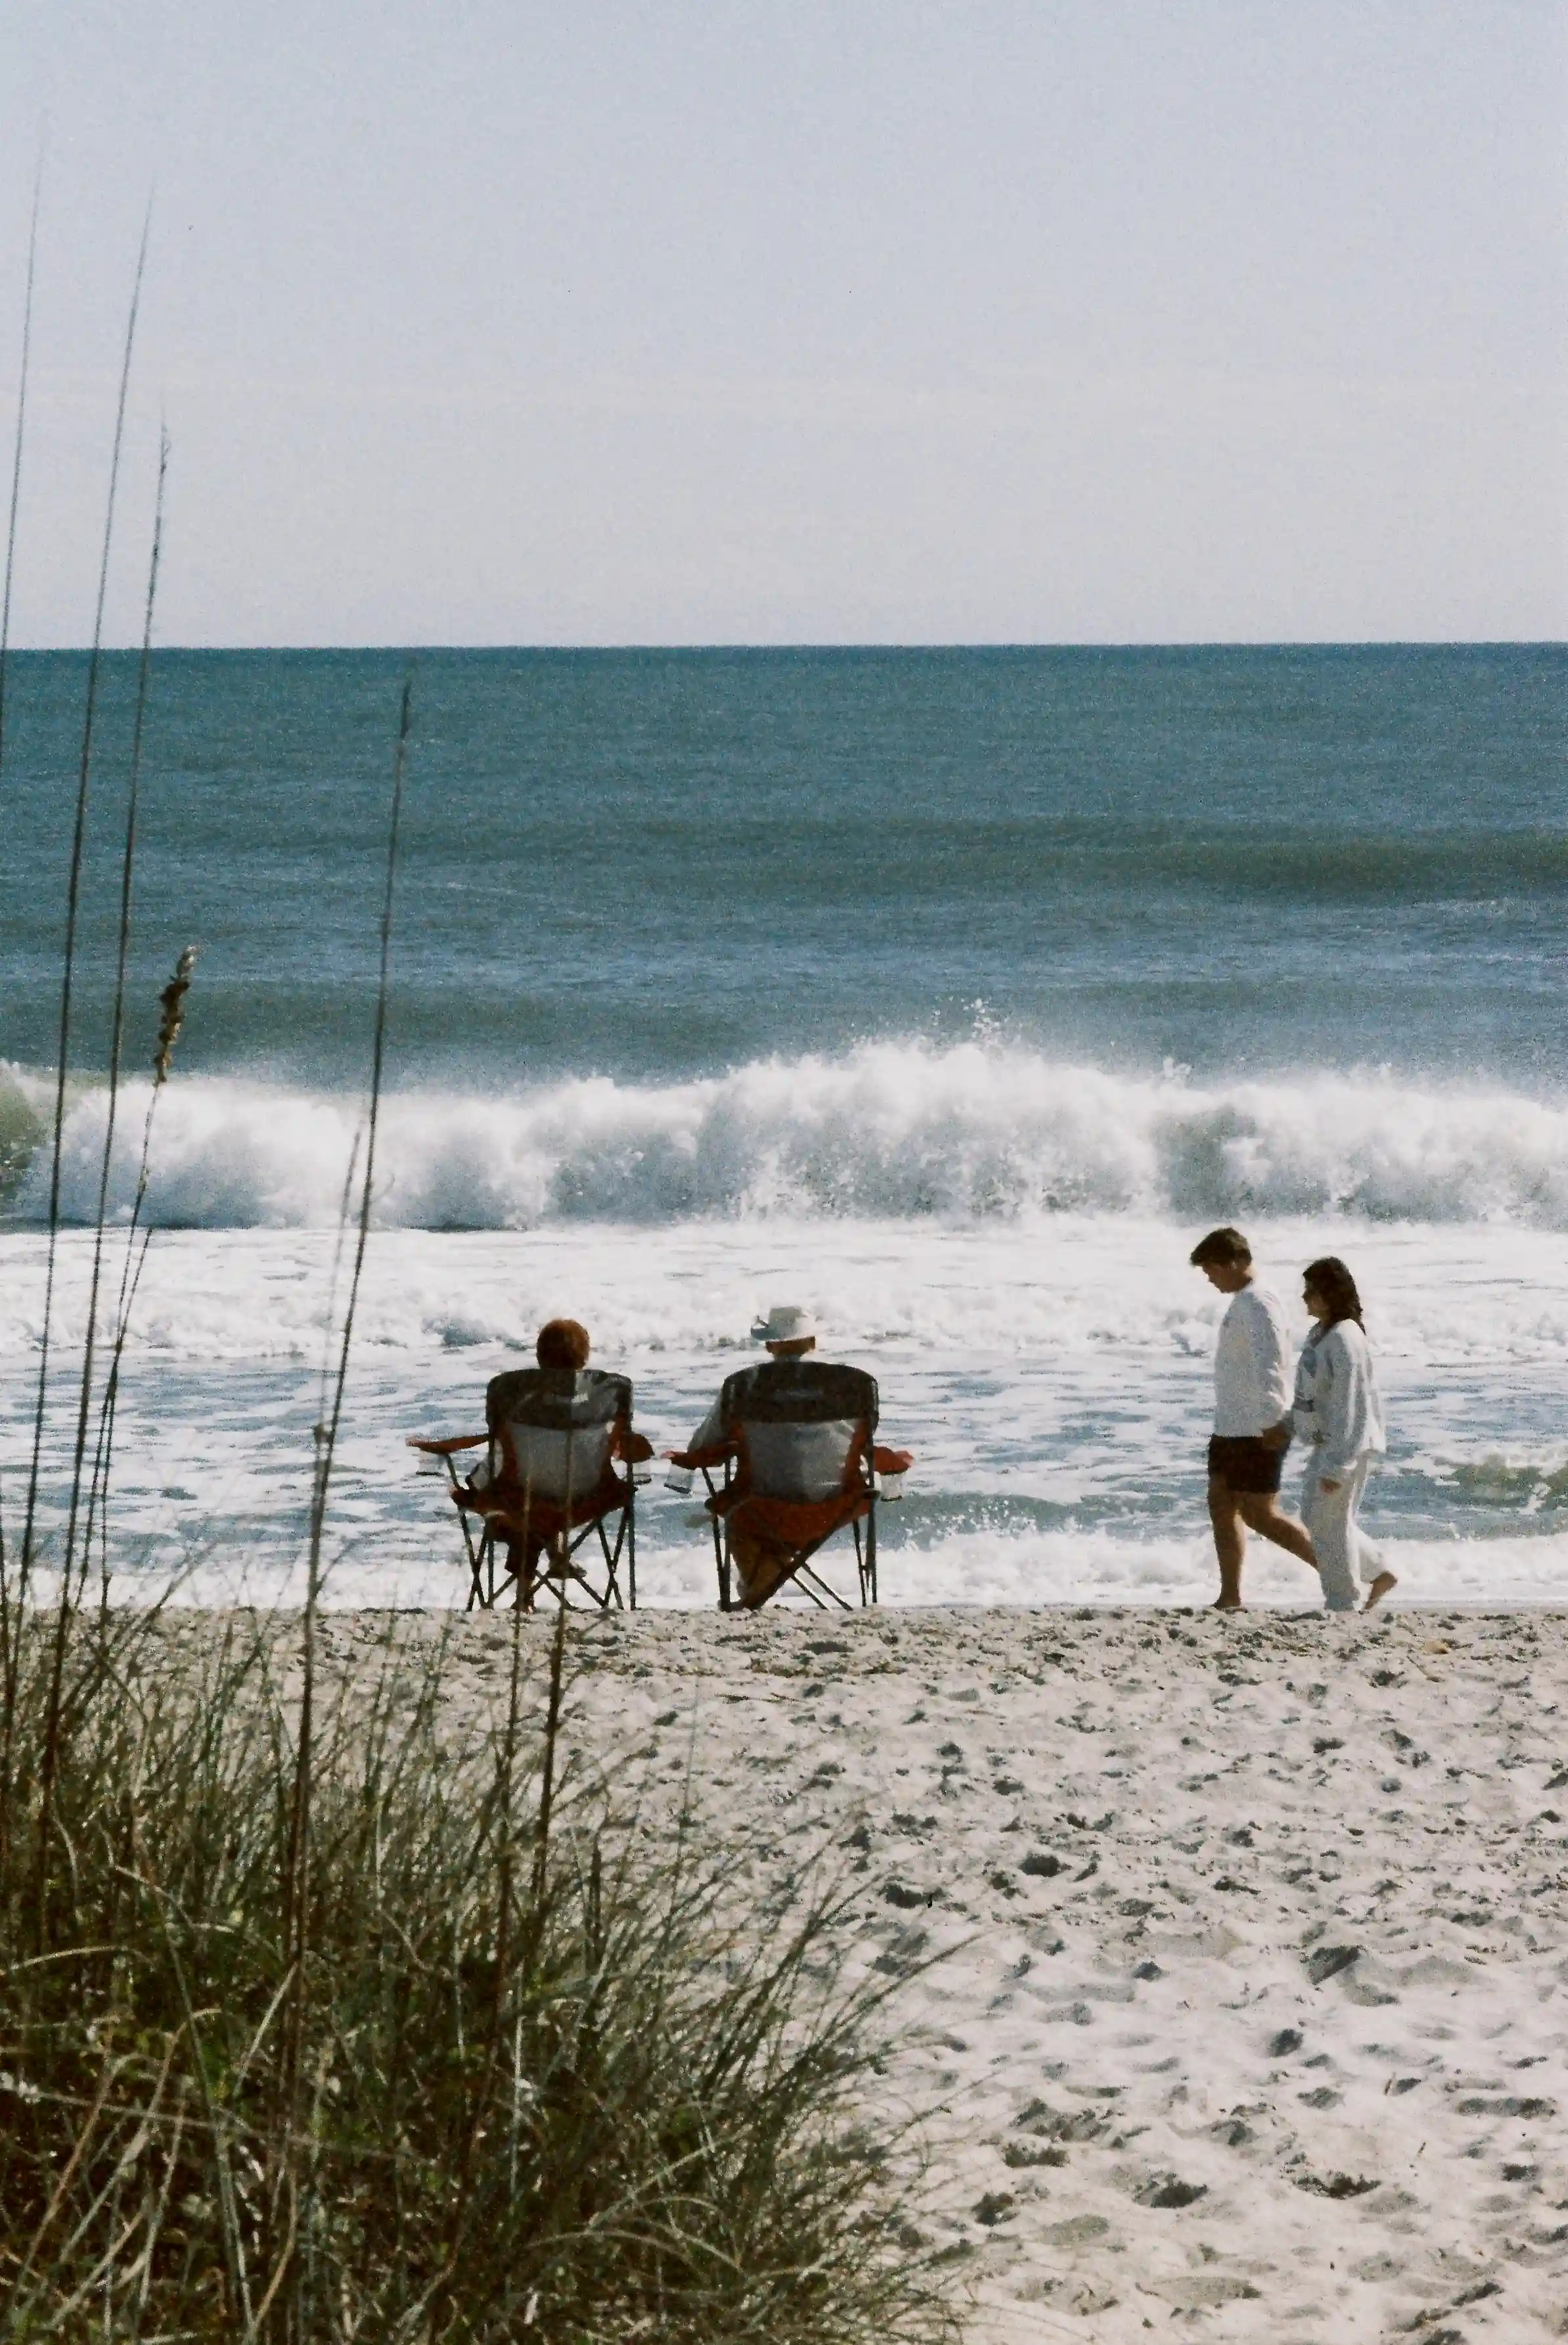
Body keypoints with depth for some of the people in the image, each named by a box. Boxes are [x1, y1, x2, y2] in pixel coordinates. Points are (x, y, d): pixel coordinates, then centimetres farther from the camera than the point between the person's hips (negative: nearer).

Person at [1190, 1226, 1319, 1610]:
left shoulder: (1259, 1304, -16)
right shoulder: (1242, 1302, 15)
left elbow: (1269, 1365, -25)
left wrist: (1271, 1421, -31)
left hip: (1258, 1431, -10)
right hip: (1232, 1427, 10)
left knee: (1259, 1514, -8)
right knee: (1221, 1505, 9)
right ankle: (1230, 1597, 12)